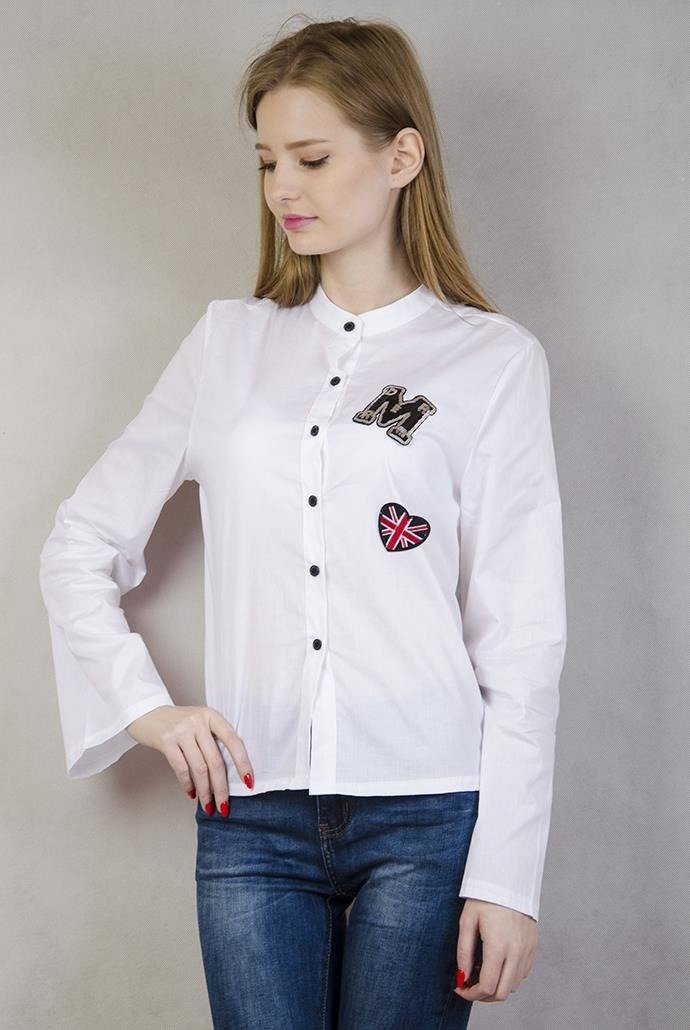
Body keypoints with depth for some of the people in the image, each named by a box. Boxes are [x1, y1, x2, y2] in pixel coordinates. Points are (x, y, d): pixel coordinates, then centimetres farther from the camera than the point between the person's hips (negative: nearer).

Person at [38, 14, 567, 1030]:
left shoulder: (495, 359, 1)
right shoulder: (230, 344, 11)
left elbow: (522, 638, -2)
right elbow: (78, 546, 15)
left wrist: (506, 875, -6)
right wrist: (142, 706, 1)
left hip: (426, 813, -2)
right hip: (252, 818, 2)